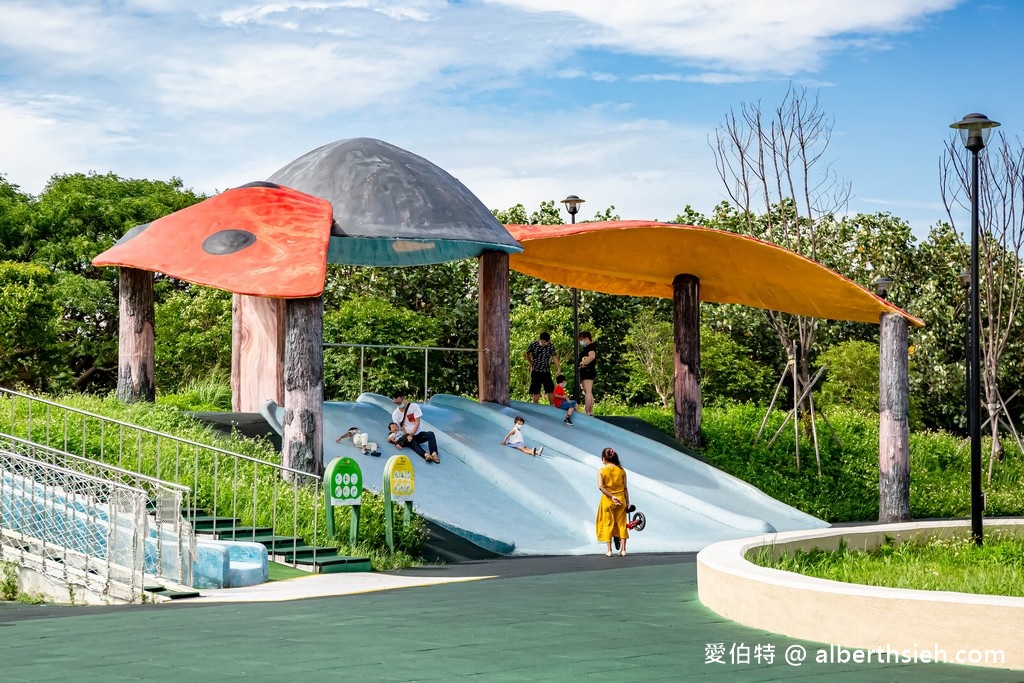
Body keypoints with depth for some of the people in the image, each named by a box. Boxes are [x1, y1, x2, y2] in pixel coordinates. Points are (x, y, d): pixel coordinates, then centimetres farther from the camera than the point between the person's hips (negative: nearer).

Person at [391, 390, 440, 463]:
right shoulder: (395, 414, 0)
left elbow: (417, 422, -8)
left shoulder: (414, 406, -3)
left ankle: (434, 454, -52)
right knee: (412, 442, -36)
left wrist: (411, 435, -19)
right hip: (406, 436, -1)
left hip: (417, 434, 1)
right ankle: (425, 455, -63)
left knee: (430, 434, -28)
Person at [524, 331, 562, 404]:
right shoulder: (533, 345, -6)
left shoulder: (550, 347, -5)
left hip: (546, 372, 1)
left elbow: (554, 357, -13)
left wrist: (559, 369, -23)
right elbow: (527, 354, 11)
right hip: (536, 372, -1)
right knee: (536, 392, 2)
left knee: (551, 390, 0)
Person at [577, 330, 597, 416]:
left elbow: (592, 356, -26)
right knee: (589, 393, 12)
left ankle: (586, 411, -18)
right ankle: (591, 411, 14)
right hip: (585, 372, 11)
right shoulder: (586, 348, 21)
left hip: (588, 371, -11)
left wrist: (582, 363, -21)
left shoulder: (591, 346, -9)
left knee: (588, 392, -14)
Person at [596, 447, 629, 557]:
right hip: (621, 499, 2)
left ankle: (609, 550, 4)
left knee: (608, 524, 7)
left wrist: (611, 496, -20)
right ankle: (623, 549, 5)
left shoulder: (602, 471, -6)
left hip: (607, 500, -2)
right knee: (622, 524, 9)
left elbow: (600, 487, -19)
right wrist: (627, 502, 7)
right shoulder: (621, 470, 1)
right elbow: (625, 488, 2)